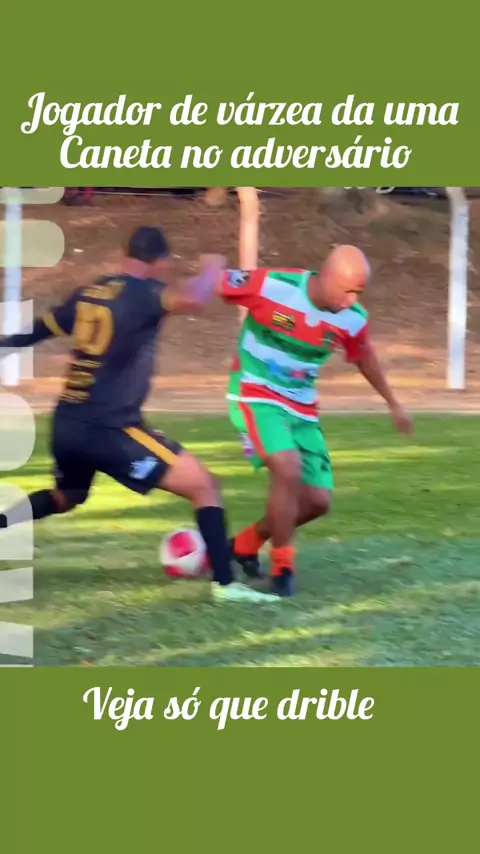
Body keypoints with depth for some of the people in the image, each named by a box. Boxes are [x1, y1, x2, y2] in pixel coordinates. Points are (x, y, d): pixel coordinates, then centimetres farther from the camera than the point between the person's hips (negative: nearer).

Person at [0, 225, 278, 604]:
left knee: (64, 499, 36)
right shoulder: (142, 292, -10)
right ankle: (225, 583, -10)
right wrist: (212, 269, -10)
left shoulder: (88, 293, 11)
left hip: (66, 426, 8)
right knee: (204, 486, -2)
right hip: (110, 430, -7)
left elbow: (37, 330, 22)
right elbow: (192, 301, -30)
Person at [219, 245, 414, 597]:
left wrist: (393, 403, 23)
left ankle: (247, 543, 27)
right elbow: (211, 286, -13)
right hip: (256, 396, -6)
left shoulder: (353, 320, -9)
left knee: (317, 500, 2)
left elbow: (365, 358, 12)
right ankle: (283, 565, -9)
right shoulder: (271, 285, -25)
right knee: (288, 469, -29)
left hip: (302, 408, 6)